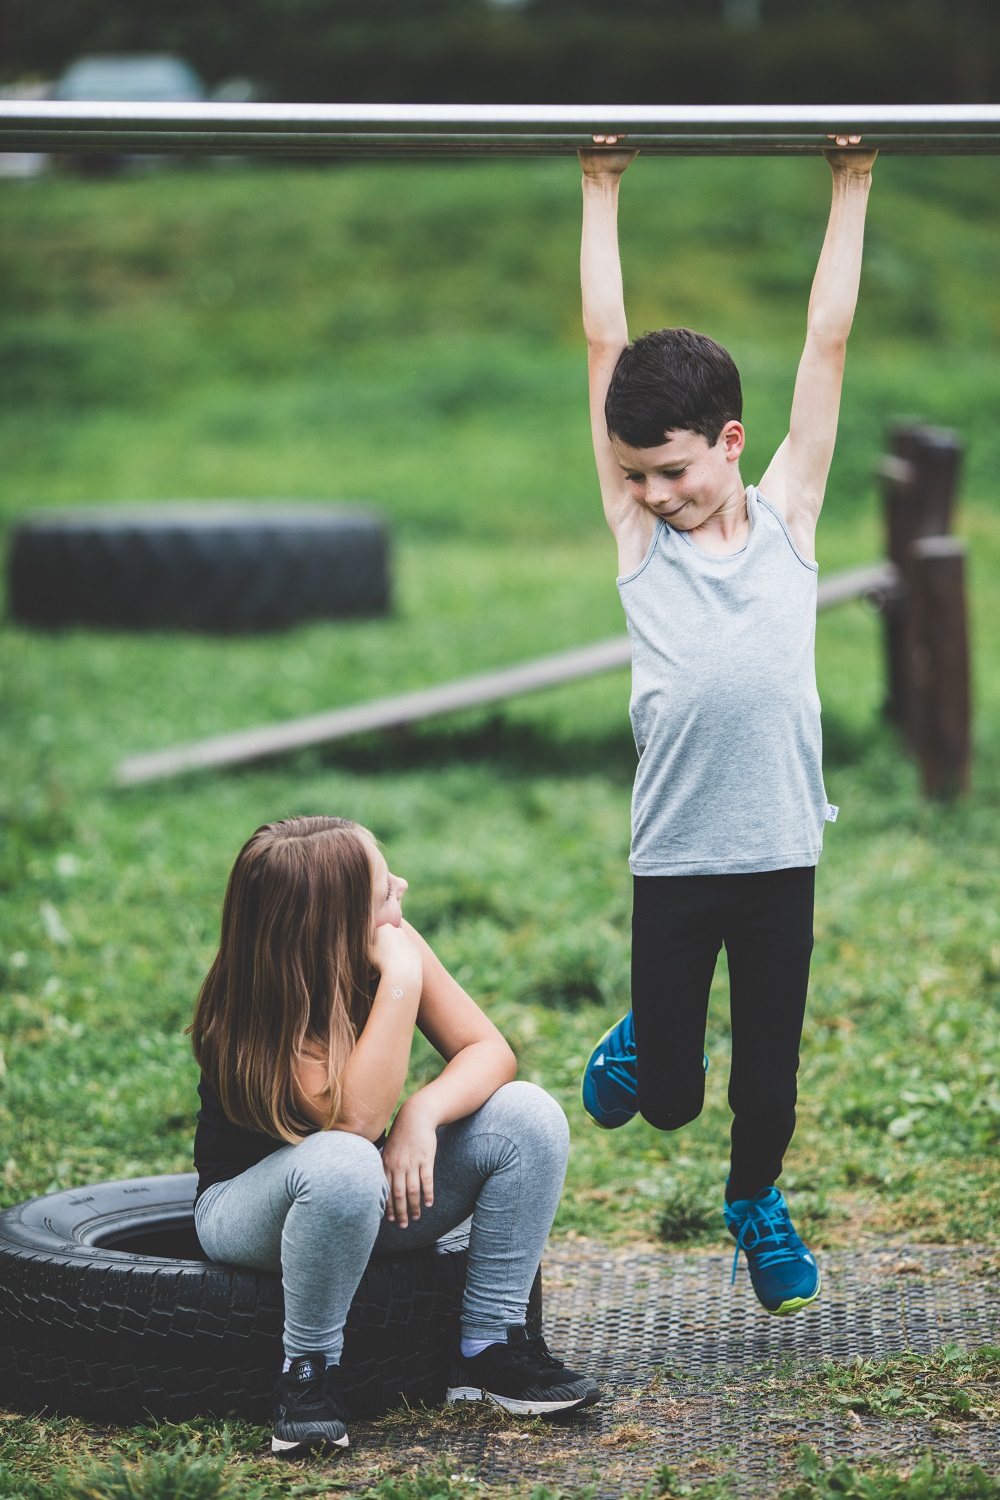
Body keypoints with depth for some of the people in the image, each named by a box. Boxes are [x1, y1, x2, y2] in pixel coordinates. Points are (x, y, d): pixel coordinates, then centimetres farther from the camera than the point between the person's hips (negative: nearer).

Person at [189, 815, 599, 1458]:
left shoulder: (391, 945, -13)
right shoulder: (248, 1016, -28)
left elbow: (489, 1051, -13)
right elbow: (356, 1118, -40)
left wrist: (422, 1113, -33)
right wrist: (401, 981, -40)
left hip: (369, 1205, 6)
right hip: (248, 1208, -6)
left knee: (529, 1116, -15)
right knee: (344, 1164, -40)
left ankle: (491, 1345, -9)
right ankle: (310, 1371, -19)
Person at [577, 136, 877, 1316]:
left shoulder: (786, 517, 3)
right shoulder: (637, 532, 1)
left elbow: (828, 343, 6)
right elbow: (605, 345, 4)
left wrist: (852, 188, 8)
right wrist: (601, 192, 7)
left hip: (778, 855, 1)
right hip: (671, 860, -1)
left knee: (769, 1072, 11)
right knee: (666, 1096, 4)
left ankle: (756, 1198, 40)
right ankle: (640, 1042, 38)